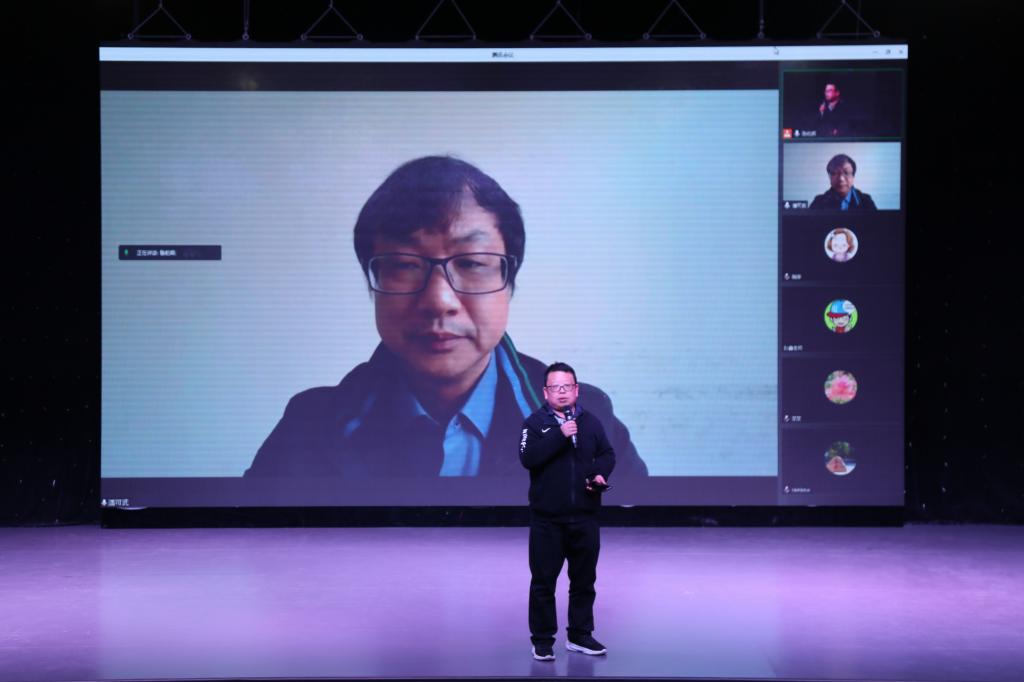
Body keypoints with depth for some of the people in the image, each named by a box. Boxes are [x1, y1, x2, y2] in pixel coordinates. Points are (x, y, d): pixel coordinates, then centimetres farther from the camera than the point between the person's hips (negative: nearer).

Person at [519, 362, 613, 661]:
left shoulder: (591, 421, 4)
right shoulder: (535, 422, -5)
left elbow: (607, 453, 13)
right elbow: (528, 458, -19)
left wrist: (600, 474, -8)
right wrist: (559, 435, -26)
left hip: (585, 516, 3)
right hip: (547, 518, -3)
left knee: (584, 580, 12)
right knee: (543, 580, 3)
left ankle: (580, 635, 26)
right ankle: (542, 640, 14)